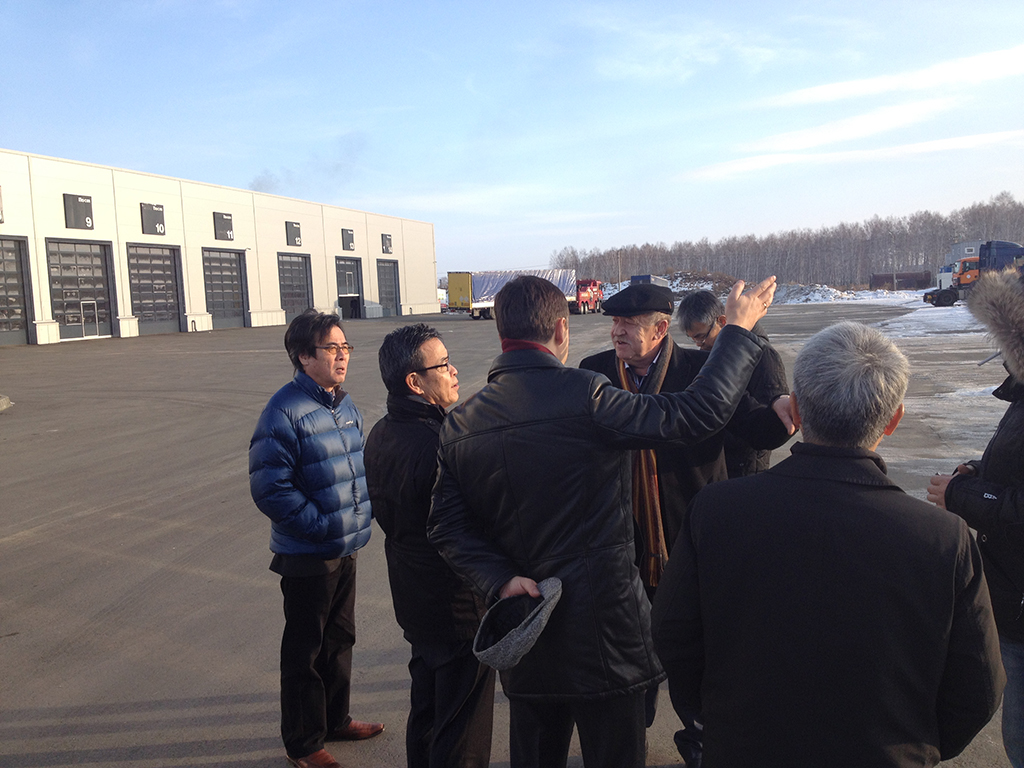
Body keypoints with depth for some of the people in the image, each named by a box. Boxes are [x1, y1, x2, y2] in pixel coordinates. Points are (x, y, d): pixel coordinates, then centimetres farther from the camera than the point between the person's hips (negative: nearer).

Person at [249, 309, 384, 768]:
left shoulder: (345, 407, 6)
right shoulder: (285, 411, -20)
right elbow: (269, 488, -22)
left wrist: (359, 516, 5)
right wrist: (323, 526, -20)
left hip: (346, 549, 8)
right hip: (307, 556, -8)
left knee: (340, 640, 22)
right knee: (305, 652, 9)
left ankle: (334, 719, 42)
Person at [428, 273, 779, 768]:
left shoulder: (458, 424, -1)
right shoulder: (583, 395, -19)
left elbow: (447, 527, -2)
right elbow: (699, 412, -15)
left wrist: (501, 580, -8)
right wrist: (738, 330, -3)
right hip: (603, 631, -5)